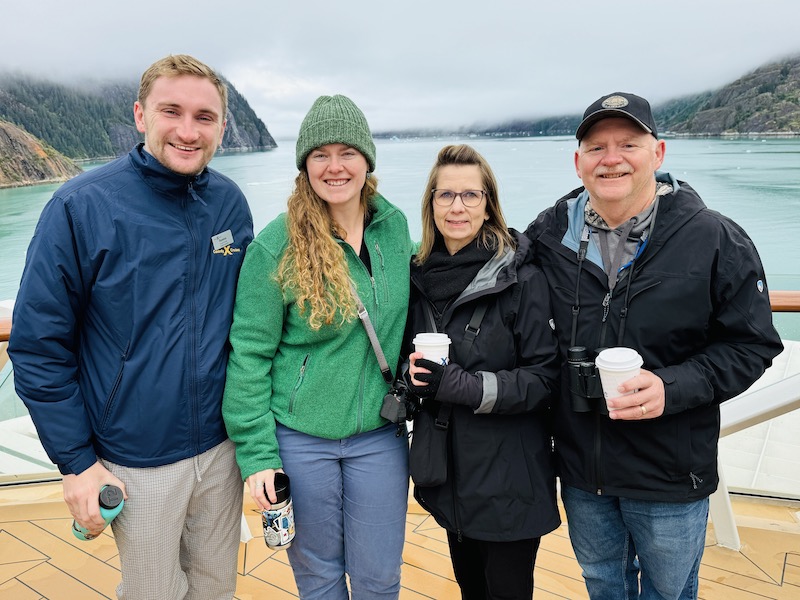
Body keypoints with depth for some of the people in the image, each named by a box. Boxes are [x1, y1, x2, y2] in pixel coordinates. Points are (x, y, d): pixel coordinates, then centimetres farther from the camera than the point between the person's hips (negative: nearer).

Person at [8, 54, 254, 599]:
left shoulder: (231, 204, -2)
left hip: (222, 447, 4)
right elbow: (38, 345, -10)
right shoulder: (82, 207, -14)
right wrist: (77, 461, -9)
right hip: (137, 463, -3)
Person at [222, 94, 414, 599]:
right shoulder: (276, 245, -13)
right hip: (300, 439, -3)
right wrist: (256, 454, -11)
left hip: (380, 435, 3)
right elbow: (249, 355, -10)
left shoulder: (394, 226, -1)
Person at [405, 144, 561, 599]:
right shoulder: (422, 276, 1)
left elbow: (544, 378, -15)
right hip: (448, 472, 5)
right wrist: (414, 374, -10)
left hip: (509, 480, -5)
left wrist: (457, 384, -25)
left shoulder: (523, 279, -15)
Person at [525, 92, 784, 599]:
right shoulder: (548, 235, -5)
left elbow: (751, 344, -10)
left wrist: (672, 388, -24)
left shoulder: (716, 241, -13)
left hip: (670, 478, -2)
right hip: (579, 468, 3)